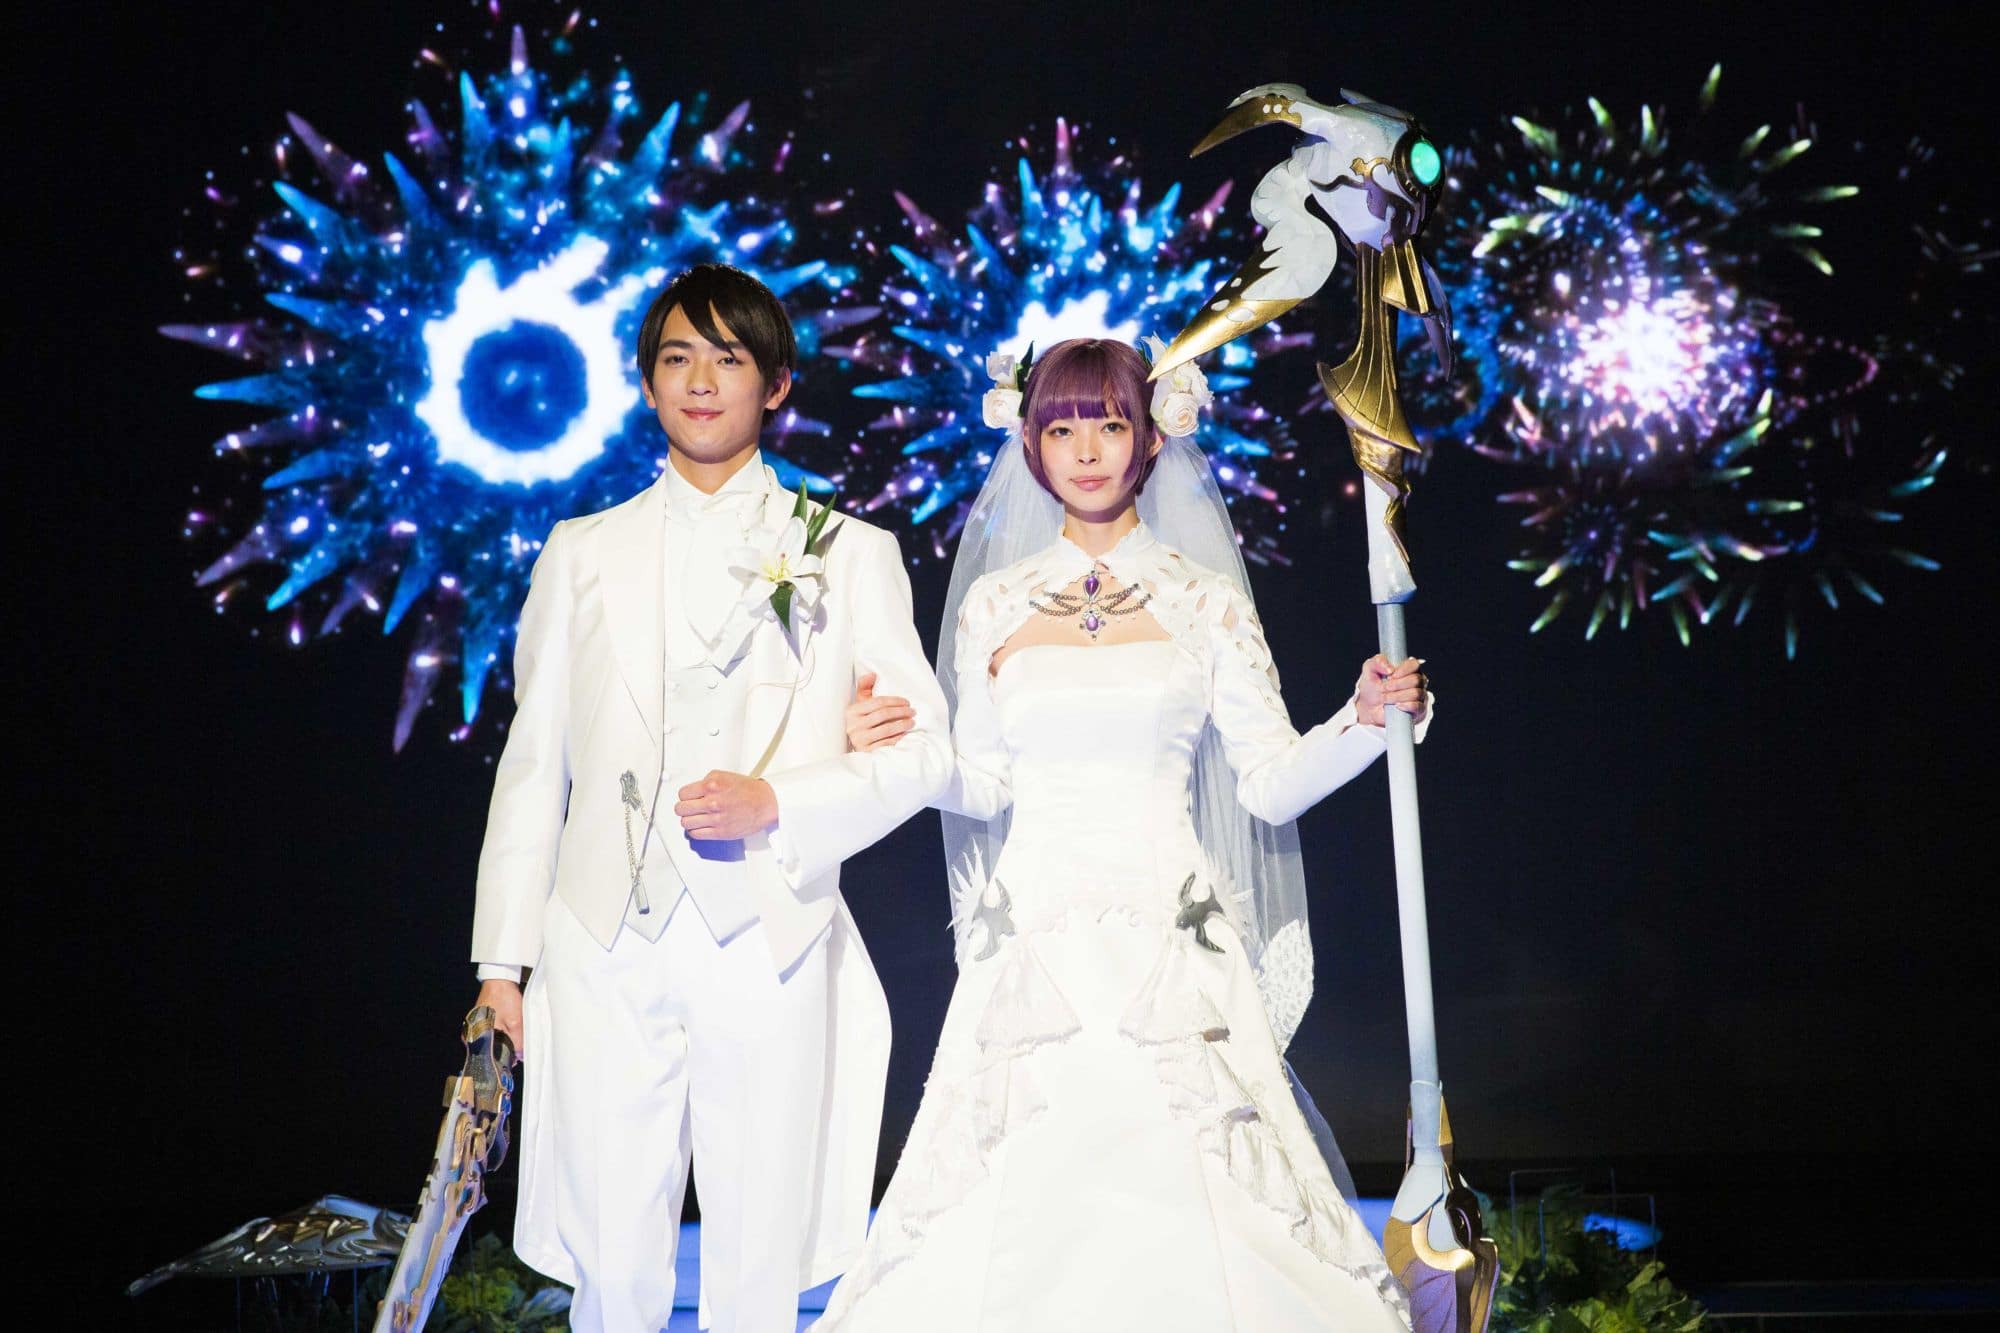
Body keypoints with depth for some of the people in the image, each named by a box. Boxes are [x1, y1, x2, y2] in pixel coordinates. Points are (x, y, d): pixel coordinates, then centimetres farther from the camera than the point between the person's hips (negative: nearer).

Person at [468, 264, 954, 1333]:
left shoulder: (851, 554, 8)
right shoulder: (583, 552, 13)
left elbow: (924, 750, 4)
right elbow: (533, 764, 12)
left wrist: (776, 802, -12)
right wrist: (504, 957, 8)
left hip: (768, 951, -1)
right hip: (605, 953, 1)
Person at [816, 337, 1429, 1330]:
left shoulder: (1204, 600, 5)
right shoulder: (995, 603, 9)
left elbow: (1271, 784, 3)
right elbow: (979, 787, 13)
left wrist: (1364, 722, -12)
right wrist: (888, 747, -3)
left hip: (1172, 951, -1)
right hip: (1034, 946, 1)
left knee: (1184, 1207, -6)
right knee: (1021, 1215, -3)